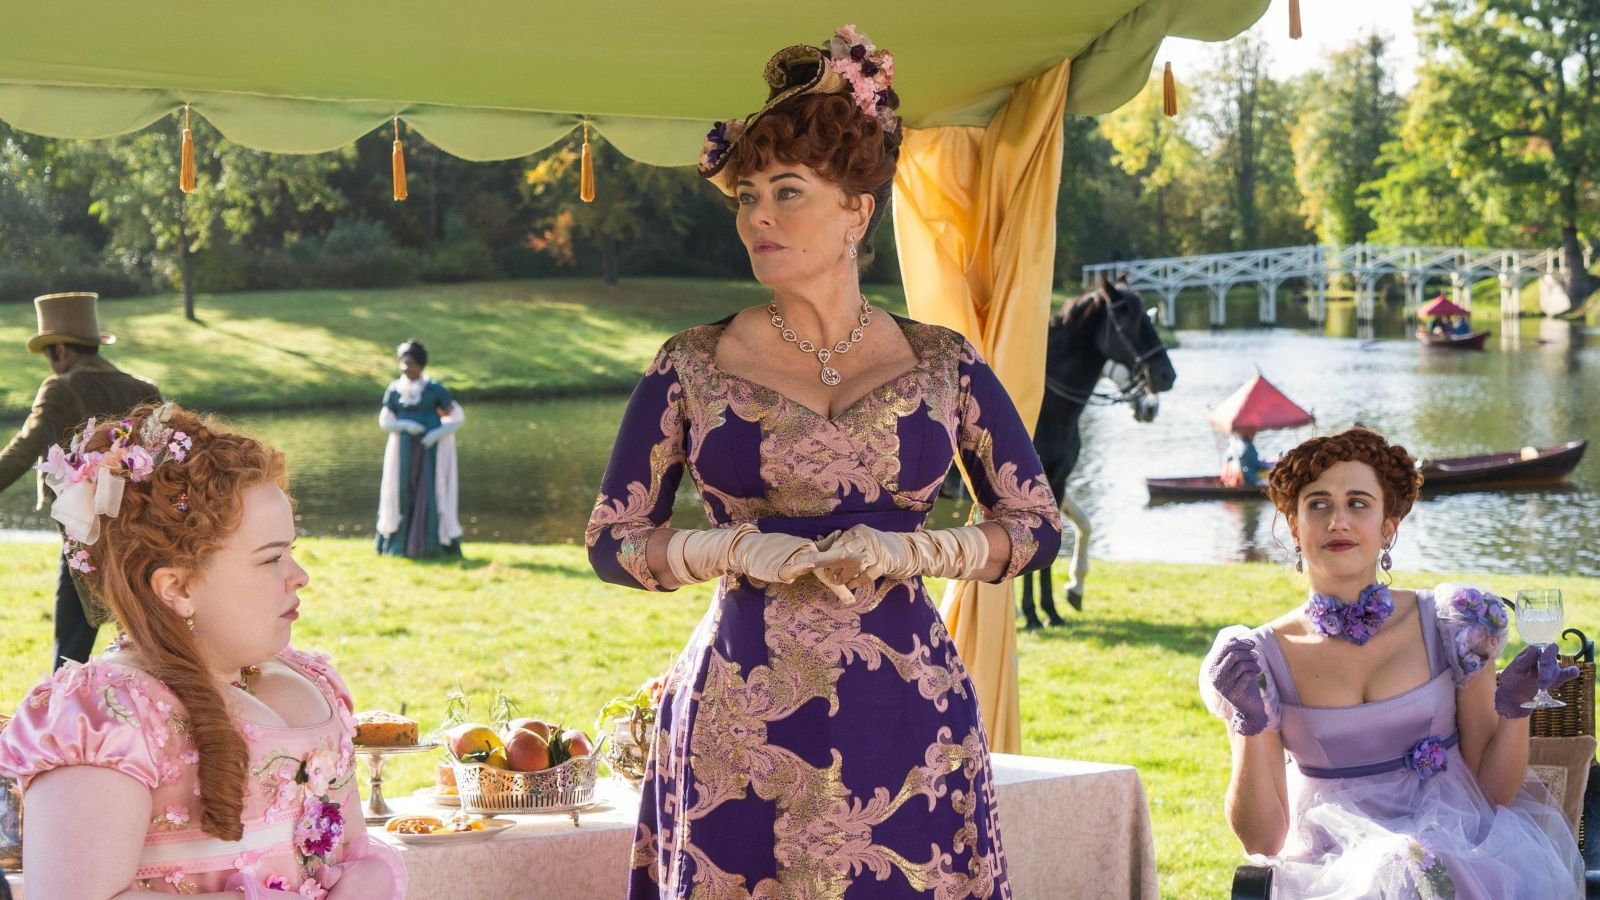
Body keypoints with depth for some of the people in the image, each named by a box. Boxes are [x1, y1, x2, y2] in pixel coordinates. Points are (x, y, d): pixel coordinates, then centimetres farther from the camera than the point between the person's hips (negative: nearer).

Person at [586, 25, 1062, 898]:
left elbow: (1036, 524, 7)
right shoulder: (693, 367, 2)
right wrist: (737, 548, -12)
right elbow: (612, 540, 5)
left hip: (906, 725, 1)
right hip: (742, 724, 0)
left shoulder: (942, 365, 4)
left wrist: (911, 550, -9)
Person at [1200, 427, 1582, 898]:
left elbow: (1493, 792, 7)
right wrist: (1250, 723, -13)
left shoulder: (1449, 626, 3)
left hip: (1463, 851, 1)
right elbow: (1262, 840, -1)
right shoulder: (1266, 657, 1)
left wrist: (1514, 710, -9)